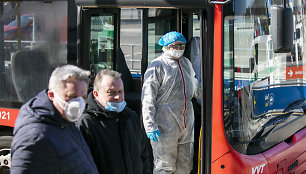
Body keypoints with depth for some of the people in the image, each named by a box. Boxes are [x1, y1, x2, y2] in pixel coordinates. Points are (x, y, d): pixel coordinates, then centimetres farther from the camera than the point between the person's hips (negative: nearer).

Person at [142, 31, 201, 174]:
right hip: (166, 123, -6)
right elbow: (148, 99, -10)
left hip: (187, 124, 6)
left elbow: (196, 89, 34)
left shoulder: (186, 63, 17)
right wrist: (150, 125, -16)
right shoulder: (157, 66, -5)